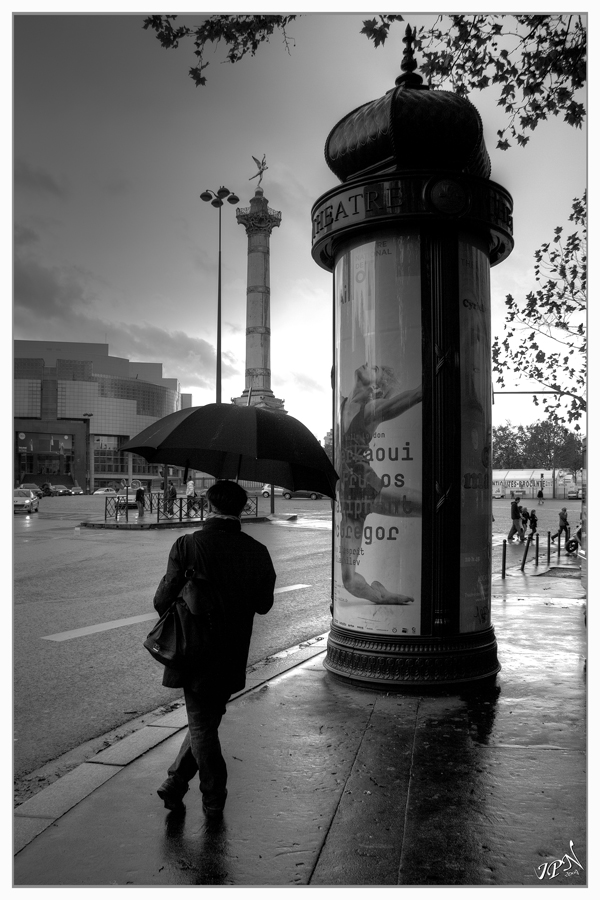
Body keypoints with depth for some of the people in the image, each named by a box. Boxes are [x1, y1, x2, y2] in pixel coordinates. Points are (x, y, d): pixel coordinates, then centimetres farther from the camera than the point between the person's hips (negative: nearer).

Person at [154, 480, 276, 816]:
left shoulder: (187, 545, -15)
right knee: (206, 722, 23)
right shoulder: (257, 552, -6)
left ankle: (214, 799, 24)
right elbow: (264, 604, 4)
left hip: (196, 652, -2)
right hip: (232, 659, 3)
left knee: (202, 727, 14)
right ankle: (175, 783, 30)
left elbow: (163, 599, -13)